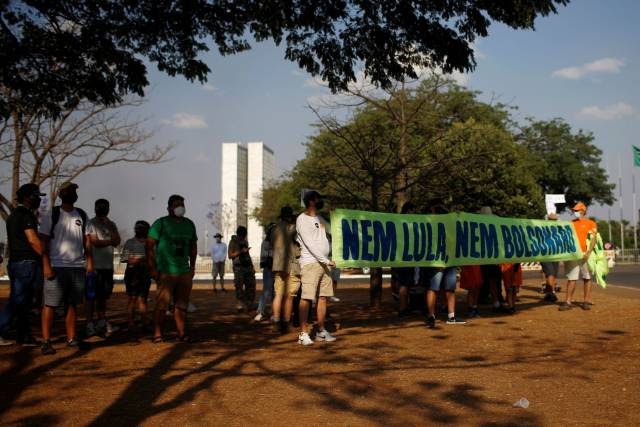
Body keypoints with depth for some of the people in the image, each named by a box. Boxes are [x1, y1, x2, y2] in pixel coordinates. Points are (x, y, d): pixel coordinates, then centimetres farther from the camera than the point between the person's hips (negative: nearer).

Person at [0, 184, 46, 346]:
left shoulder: (13, 214, 19)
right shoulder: (27, 215, -11)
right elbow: (32, 240, -18)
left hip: (14, 263, 10)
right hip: (27, 263, -10)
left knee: (23, 303, 10)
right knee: (18, 302, -8)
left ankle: (24, 336, 13)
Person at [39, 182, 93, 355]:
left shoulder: (82, 215, 13)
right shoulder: (51, 215, 0)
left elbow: (87, 241, 13)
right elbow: (43, 241, -4)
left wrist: (90, 262, 3)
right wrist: (46, 265, -13)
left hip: (78, 267, 4)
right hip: (57, 267, -4)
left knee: (72, 304, 9)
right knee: (50, 304, -4)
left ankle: (71, 338, 16)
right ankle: (46, 341, 0)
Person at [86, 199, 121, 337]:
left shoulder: (111, 224, 16)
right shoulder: (91, 223, -2)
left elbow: (117, 241, 1)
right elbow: (95, 242, -13)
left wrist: (109, 226, -6)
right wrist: (110, 241, -5)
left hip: (108, 266, 6)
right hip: (95, 265, -6)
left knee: (103, 295, 11)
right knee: (92, 296, -3)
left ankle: (101, 323, 19)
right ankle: (90, 324, 1)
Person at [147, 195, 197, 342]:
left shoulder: (189, 224, 14)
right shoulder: (161, 223, -3)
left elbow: (193, 246, 22)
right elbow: (150, 245, -7)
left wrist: (192, 266, 16)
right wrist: (152, 267, -12)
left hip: (185, 272, 5)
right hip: (165, 272, -5)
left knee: (182, 305, 7)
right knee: (162, 305, -6)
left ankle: (182, 333, 13)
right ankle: (157, 334, 2)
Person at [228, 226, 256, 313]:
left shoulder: (245, 241, 17)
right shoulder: (233, 242, -1)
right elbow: (230, 255, -9)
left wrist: (252, 266, 17)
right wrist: (241, 251, -19)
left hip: (248, 266, 6)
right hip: (238, 267, -6)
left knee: (251, 286, 3)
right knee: (239, 287, -5)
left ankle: (248, 305, 12)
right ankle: (240, 306, 2)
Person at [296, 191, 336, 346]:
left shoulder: (320, 218, 20)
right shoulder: (302, 219, -6)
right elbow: (310, 244, -14)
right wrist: (326, 260, -17)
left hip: (324, 263, 8)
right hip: (310, 263, -8)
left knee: (323, 297, 8)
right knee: (306, 298, -10)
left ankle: (321, 331, 16)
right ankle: (303, 333, -7)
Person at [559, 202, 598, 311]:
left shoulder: (590, 223, 3)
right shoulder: (571, 223, 17)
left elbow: (593, 239, -6)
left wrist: (588, 252, -18)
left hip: (584, 255, -4)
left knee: (587, 278, 2)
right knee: (571, 278, 1)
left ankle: (587, 300, 9)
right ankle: (568, 301, 0)